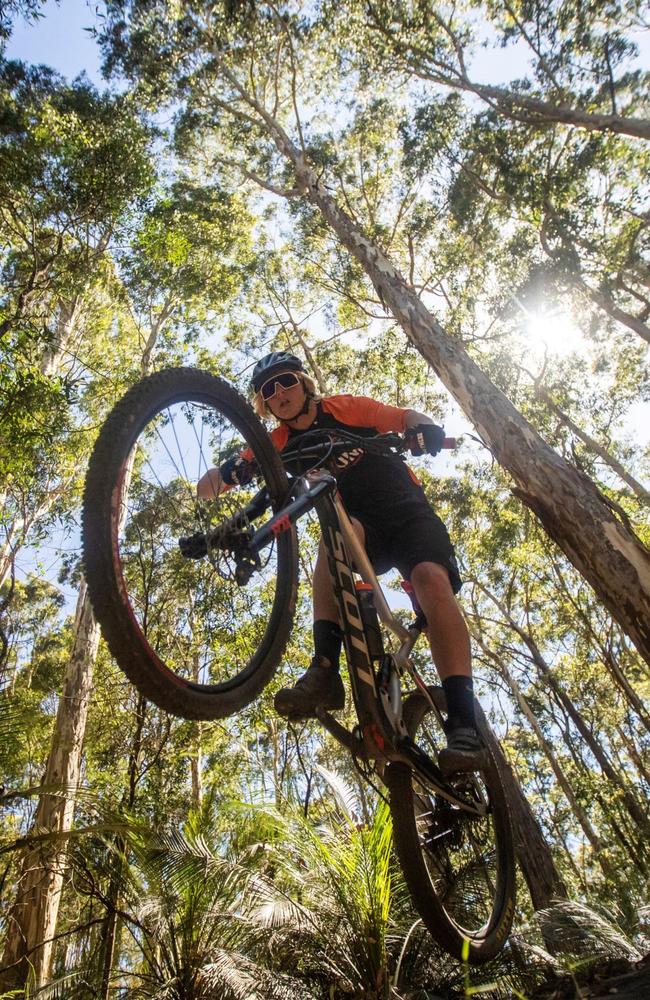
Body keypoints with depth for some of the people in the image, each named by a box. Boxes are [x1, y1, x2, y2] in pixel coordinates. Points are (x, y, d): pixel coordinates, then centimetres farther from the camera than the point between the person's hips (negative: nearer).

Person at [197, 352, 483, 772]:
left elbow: (408, 417, 1)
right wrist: (231, 470, -31)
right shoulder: (279, 444, 3)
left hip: (406, 510, -1)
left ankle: (464, 722, -33)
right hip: (358, 525, 1)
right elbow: (205, 488, -6)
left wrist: (424, 429, -25)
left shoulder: (346, 408, 0)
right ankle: (325, 671, -41)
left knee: (432, 579, -31)